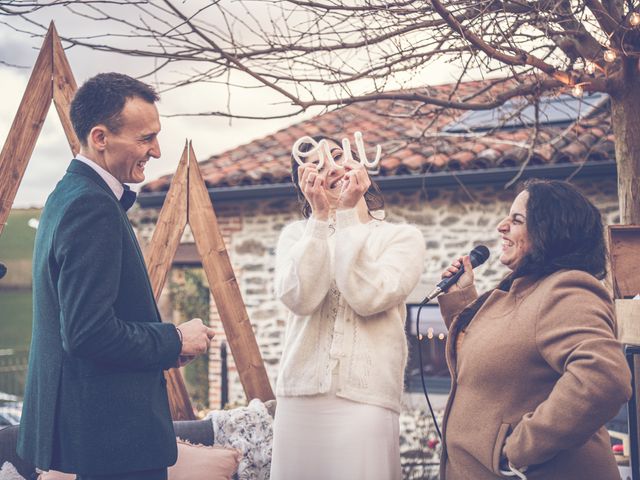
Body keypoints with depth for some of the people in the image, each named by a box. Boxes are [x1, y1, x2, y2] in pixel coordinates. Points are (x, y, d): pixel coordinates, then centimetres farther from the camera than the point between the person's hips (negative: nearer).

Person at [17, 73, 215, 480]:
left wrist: (166, 339, 8)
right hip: (113, 432, -10)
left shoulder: (70, 194, 11)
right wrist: (175, 340, -12)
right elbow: (88, 332, -26)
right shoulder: (93, 207, -21)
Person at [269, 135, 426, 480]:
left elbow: (367, 298, -12)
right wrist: (320, 216, -9)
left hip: (365, 400, -2)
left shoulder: (403, 237, 6)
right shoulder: (296, 235, 11)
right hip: (299, 399, 2)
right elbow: (299, 299, -8)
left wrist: (347, 213, -8)